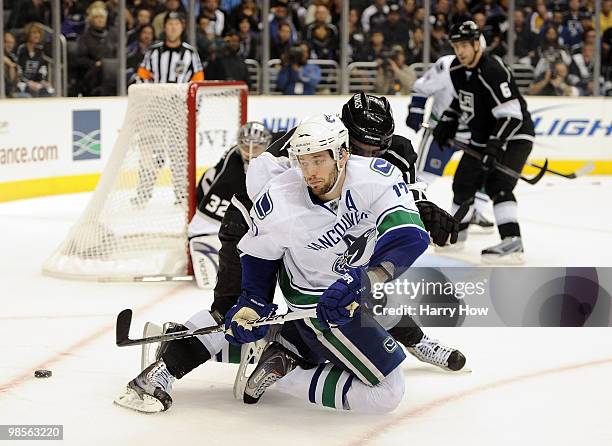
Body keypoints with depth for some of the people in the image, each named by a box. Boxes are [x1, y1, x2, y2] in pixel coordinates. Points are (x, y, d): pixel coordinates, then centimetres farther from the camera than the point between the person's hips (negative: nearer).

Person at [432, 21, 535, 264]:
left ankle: (512, 244, -29)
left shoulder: (493, 72, -28)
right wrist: (447, 124, 11)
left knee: (497, 185, -24)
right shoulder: (457, 68, 0)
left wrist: (495, 146, -38)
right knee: (463, 183, 14)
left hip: (514, 137, -9)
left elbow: (511, 115, -32)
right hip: (483, 137, 9)